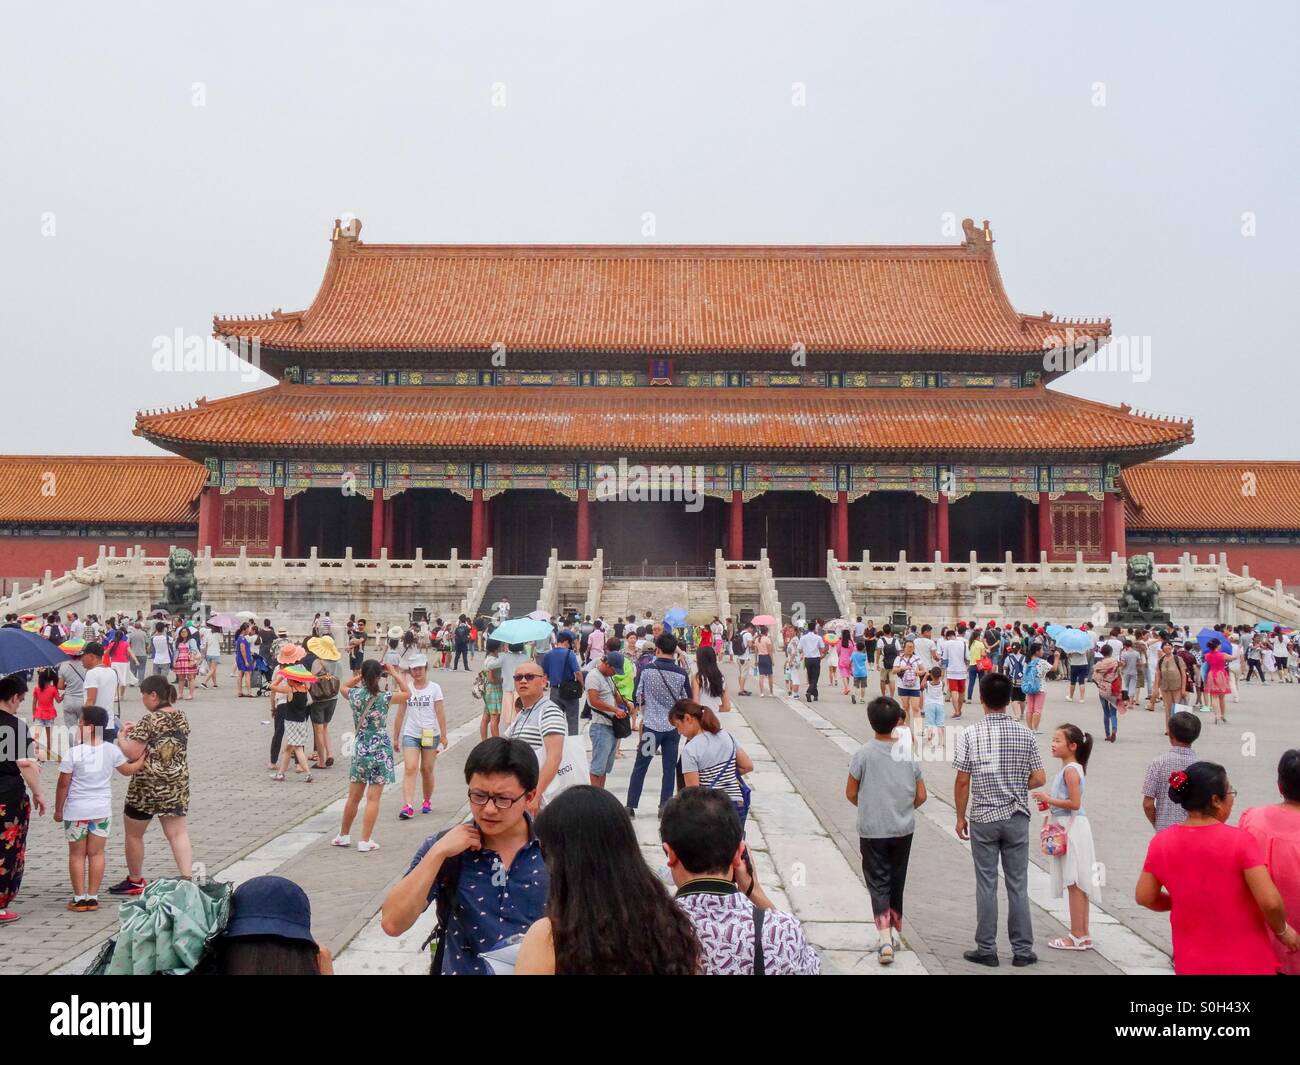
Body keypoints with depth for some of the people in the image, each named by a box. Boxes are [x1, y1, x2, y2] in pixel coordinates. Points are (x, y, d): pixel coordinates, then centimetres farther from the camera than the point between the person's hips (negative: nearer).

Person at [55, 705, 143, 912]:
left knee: (77, 854, 9)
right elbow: (128, 770, 11)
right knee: (96, 853, 10)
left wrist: (58, 809, 3)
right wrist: (144, 758, 24)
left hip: (76, 811, -3)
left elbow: (63, 784, -9)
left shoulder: (73, 752, -15)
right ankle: (93, 897, 13)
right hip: (102, 810, 3)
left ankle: (79, 898, 11)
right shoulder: (112, 750, -5)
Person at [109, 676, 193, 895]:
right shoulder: (182, 717, 5)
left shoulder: (150, 720, -17)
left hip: (147, 786, -6)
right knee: (178, 833, 6)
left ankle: (135, 881, 28)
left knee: (134, 834, 14)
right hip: (177, 784, 6)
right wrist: (137, 730, 15)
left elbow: (132, 754, -19)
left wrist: (121, 736, -1)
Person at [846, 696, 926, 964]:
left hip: (872, 830, -3)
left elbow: (851, 794, -5)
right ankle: (895, 931, 31)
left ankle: (885, 940, -10)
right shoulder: (909, 753, -4)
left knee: (878, 883, 2)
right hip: (903, 829, 3)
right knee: (897, 881, 18)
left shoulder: (863, 754, -12)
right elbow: (920, 796, 1)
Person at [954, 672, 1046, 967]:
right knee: (1018, 884, 9)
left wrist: (960, 817, 4)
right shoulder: (1025, 734, -4)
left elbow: (962, 782, -8)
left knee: (986, 884, 6)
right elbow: (1039, 779, -3)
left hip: (983, 819, -2)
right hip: (1016, 819, 2)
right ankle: (1022, 950, 16)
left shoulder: (970, 736, -10)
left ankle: (986, 950, 12)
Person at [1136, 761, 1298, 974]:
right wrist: (1282, 930, -2)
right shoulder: (1240, 840, -19)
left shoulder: (1161, 842, -7)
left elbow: (1144, 897, -1)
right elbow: (1270, 902, -21)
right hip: (1246, 963, -3)